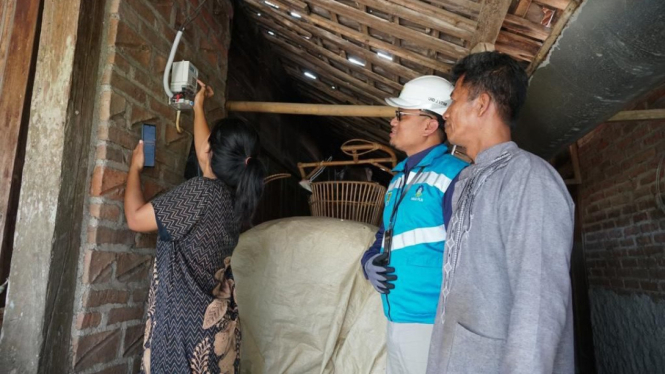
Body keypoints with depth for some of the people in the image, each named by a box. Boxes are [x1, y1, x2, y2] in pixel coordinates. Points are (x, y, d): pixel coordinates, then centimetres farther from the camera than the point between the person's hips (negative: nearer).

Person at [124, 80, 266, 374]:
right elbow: (206, 155, 19)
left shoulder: (200, 192, -20)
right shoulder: (238, 196, 1)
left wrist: (135, 167, 3)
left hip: (185, 319, -7)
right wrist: (198, 107, 29)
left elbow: (134, 218, -12)